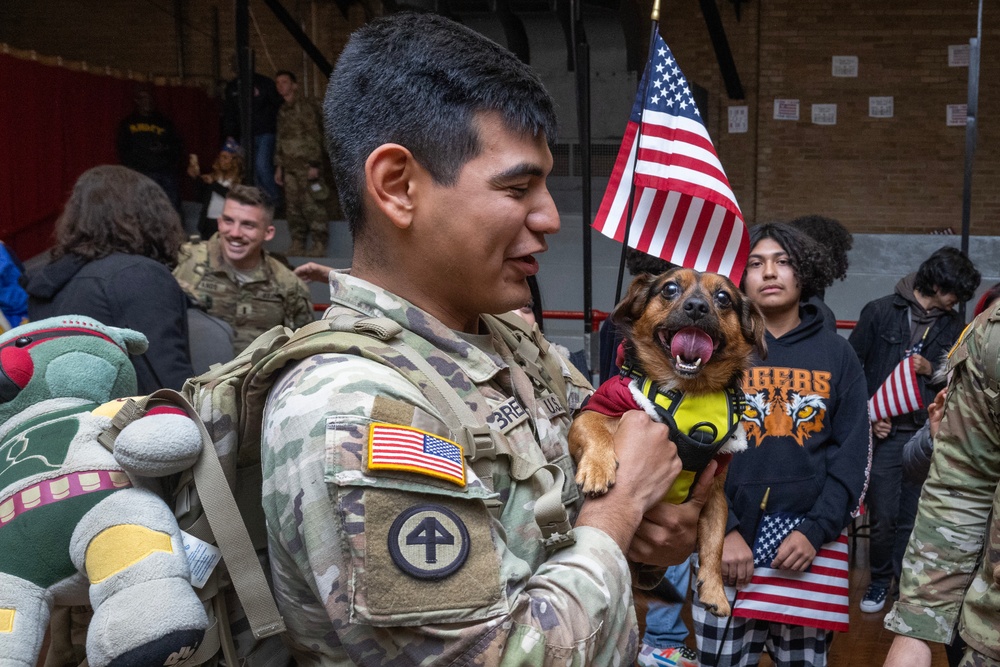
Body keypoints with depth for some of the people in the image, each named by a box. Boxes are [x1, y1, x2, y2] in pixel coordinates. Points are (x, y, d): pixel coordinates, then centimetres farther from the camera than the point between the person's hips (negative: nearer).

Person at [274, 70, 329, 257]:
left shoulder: (304, 106, -4)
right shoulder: (282, 111, 19)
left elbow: (315, 136, -10)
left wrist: (314, 164, -15)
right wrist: (278, 167, 18)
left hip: (307, 164, -7)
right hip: (290, 167, 7)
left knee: (311, 205, -9)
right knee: (292, 207, 5)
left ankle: (319, 244, -5)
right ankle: (297, 245, 10)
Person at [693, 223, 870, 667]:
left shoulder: (837, 354, 7)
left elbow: (852, 454, 2)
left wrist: (816, 531, -9)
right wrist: (723, 530, -13)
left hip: (812, 547, 1)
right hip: (728, 545, -1)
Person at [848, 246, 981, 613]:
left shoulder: (953, 326, 7)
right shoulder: (880, 312, -3)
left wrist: (932, 371, -8)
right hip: (885, 433, -3)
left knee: (915, 517, 5)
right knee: (883, 516, 0)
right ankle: (879, 578, 20)